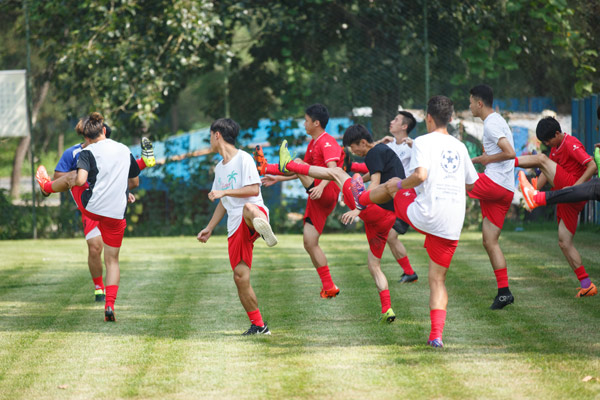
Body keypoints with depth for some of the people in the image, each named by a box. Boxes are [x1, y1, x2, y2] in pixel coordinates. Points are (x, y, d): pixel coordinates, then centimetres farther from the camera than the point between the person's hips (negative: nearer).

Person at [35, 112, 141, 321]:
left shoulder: (88, 152, -7)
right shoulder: (125, 150, 9)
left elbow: (80, 180, -23)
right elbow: (135, 182, 21)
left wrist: (73, 181, 1)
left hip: (91, 207, -3)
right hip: (116, 215, 3)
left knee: (71, 178, 26)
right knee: (112, 260, 12)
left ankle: (47, 186, 59)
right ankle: (109, 305, -3)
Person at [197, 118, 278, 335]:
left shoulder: (243, 158, -1)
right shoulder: (220, 167, 23)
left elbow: (254, 189, -12)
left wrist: (224, 192, -14)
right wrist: (209, 228, 29)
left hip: (255, 210, -7)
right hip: (236, 227, 7)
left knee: (248, 209, -45)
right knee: (240, 275, -2)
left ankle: (263, 227, -76)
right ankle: (258, 325, 3)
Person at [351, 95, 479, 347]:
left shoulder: (423, 142, -6)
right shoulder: (460, 147, 14)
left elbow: (420, 175, -22)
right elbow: (472, 184, 25)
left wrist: (403, 184, -2)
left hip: (425, 216, -4)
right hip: (451, 225, 4)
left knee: (393, 184, 26)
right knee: (438, 280, 11)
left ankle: (362, 198, 56)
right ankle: (436, 334, -2)